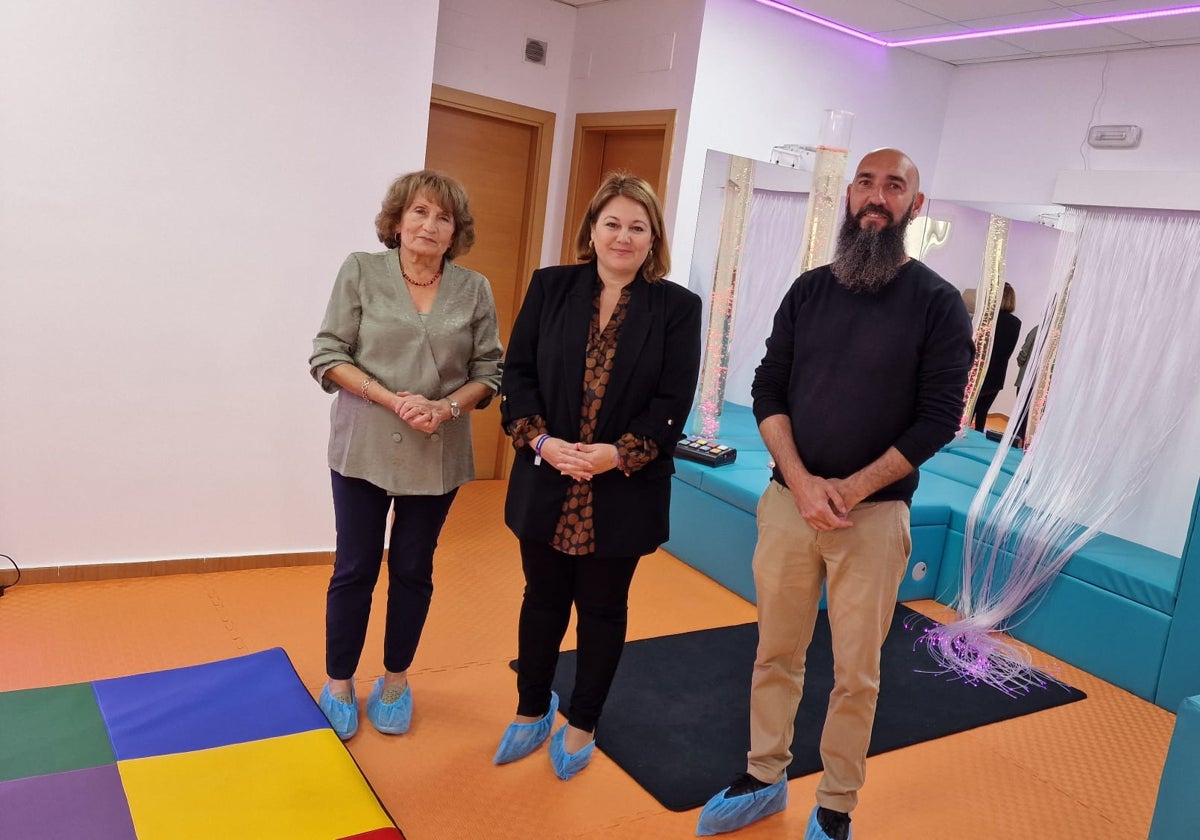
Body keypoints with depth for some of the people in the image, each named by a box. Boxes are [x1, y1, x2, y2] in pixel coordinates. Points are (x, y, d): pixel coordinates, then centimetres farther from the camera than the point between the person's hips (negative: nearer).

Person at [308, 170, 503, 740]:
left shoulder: (474, 291, 1)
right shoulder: (361, 272, -3)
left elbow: (488, 370, 4)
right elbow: (327, 355, -6)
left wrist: (449, 405, -16)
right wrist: (391, 399, -18)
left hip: (437, 456, 2)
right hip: (363, 448, -1)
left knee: (413, 570, 14)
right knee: (355, 570, 8)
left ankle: (395, 681, 32)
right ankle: (339, 683, 28)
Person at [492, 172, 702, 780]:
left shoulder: (677, 307, -3)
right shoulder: (550, 288, 2)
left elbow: (673, 402, -7)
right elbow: (517, 372, -1)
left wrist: (619, 454, -20)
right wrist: (540, 440, -15)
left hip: (624, 492, -1)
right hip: (546, 484, 2)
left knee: (602, 608, 13)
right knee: (543, 599, 17)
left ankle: (581, 724, 34)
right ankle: (532, 712, 39)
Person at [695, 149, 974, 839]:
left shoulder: (937, 303, -2)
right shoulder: (810, 289, 7)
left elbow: (940, 417, -7)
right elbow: (768, 391, 4)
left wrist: (851, 489, -14)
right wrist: (801, 481, -10)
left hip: (874, 515, -3)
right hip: (787, 501, 3)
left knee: (857, 674, 6)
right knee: (776, 653, 12)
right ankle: (765, 779, 31)